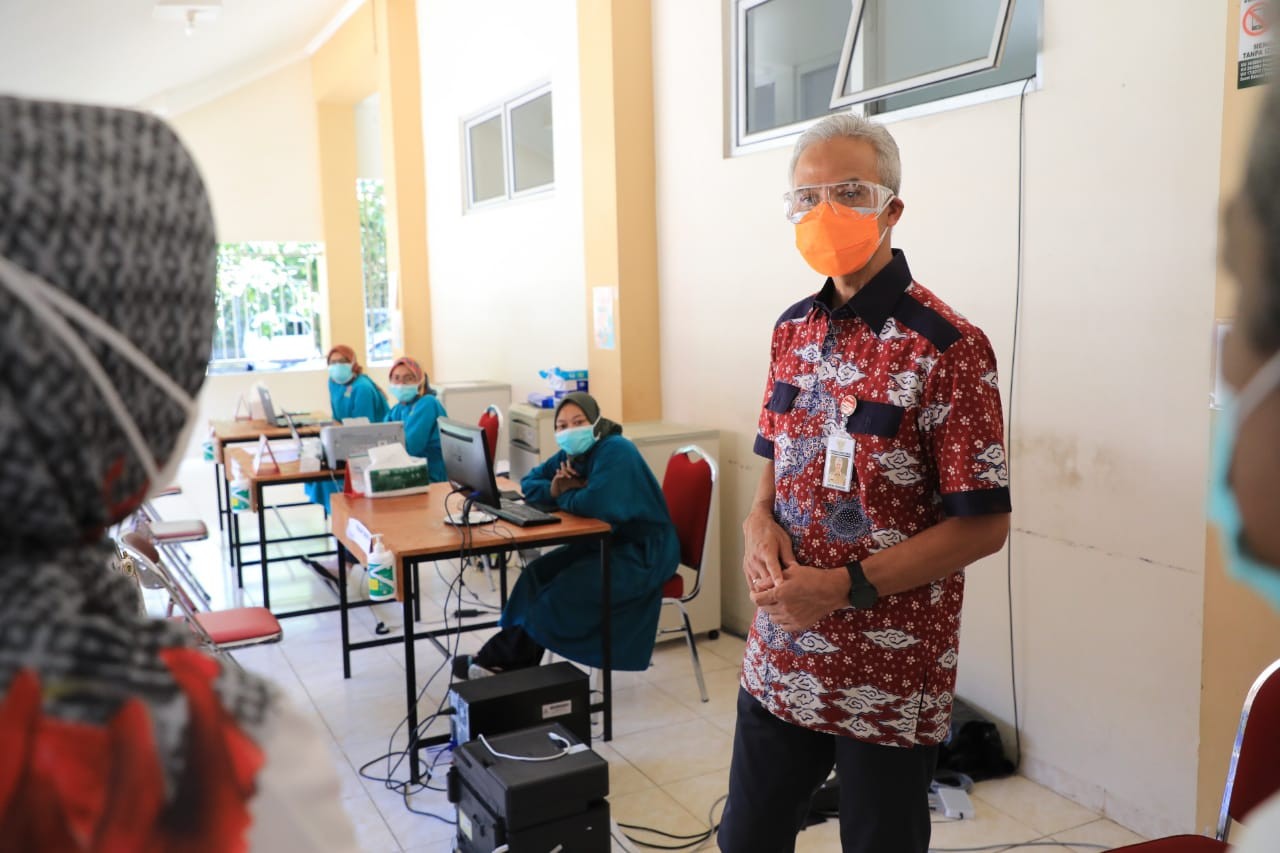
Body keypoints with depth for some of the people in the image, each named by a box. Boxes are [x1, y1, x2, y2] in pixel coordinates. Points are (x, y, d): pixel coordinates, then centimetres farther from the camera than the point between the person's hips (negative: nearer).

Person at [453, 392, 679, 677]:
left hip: (642, 552, -9)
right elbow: (528, 483, 11)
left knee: (564, 590, -22)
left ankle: (498, 660, -8)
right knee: (538, 574, -9)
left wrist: (563, 496, -13)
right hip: (605, 543, 9)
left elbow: (598, 504, -35)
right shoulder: (571, 455, 5)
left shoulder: (615, 451, -21)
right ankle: (519, 666, -8)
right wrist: (553, 489, -12)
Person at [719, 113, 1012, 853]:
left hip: (891, 675, -5)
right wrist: (760, 525, -6)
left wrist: (847, 587, -22)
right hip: (779, 659, 6)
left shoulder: (947, 346, -16)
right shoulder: (793, 330, 5)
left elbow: (985, 524, -15)